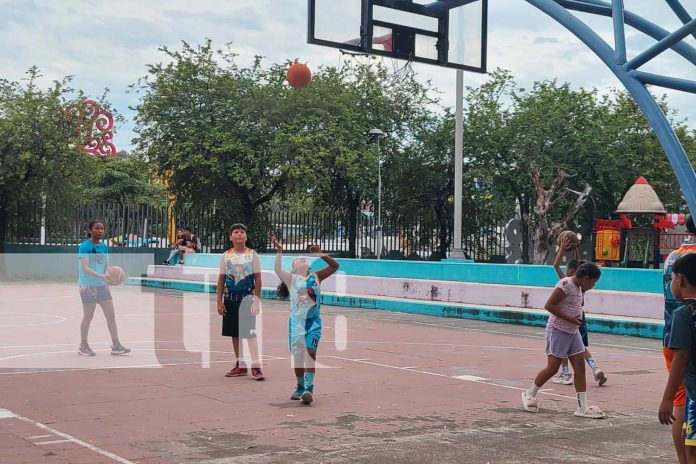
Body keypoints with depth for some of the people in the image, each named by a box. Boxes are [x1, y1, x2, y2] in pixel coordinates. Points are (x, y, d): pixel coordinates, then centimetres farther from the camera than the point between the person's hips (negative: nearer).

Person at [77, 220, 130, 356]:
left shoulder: (104, 247, 9)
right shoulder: (84, 246, -10)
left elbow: (107, 266, 8)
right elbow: (85, 268, -18)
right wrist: (100, 276, -31)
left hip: (102, 285, 6)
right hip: (88, 285, -6)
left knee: (111, 315, 4)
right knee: (88, 316, 1)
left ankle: (116, 345, 9)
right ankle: (83, 346, 16)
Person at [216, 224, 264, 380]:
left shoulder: (252, 255, -3)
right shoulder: (226, 256, 4)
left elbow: (257, 279, -3)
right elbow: (221, 279, 6)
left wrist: (257, 300, -9)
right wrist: (219, 301, 2)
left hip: (247, 297, -4)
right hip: (230, 297, 4)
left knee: (250, 332, -9)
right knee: (234, 333, 9)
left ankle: (256, 367, -7)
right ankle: (240, 366, 19)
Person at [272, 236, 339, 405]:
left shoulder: (316, 276, 9)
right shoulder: (291, 278, 3)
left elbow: (335, 266, 7)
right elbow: (277, 270, -15)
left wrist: (320, 254, -1)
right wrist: (279, 251, -22)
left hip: (314, 320, 1)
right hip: (296, 320, 0)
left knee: (310, 352, -12)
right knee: (298, 355, 4)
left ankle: (309, 388, -17)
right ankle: (300, 388, 20)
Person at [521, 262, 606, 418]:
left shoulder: (578, 287, 11)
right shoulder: (566, 285, -17)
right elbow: (549, 305, -21)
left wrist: (577, 319, 7)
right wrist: (570, 319, -21)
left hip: (573, 332, 9)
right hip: (558, 331, -9)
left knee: (580, 367, 2)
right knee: (552, 368, -3)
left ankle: (583, 408, 4)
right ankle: (529, 395, 18)